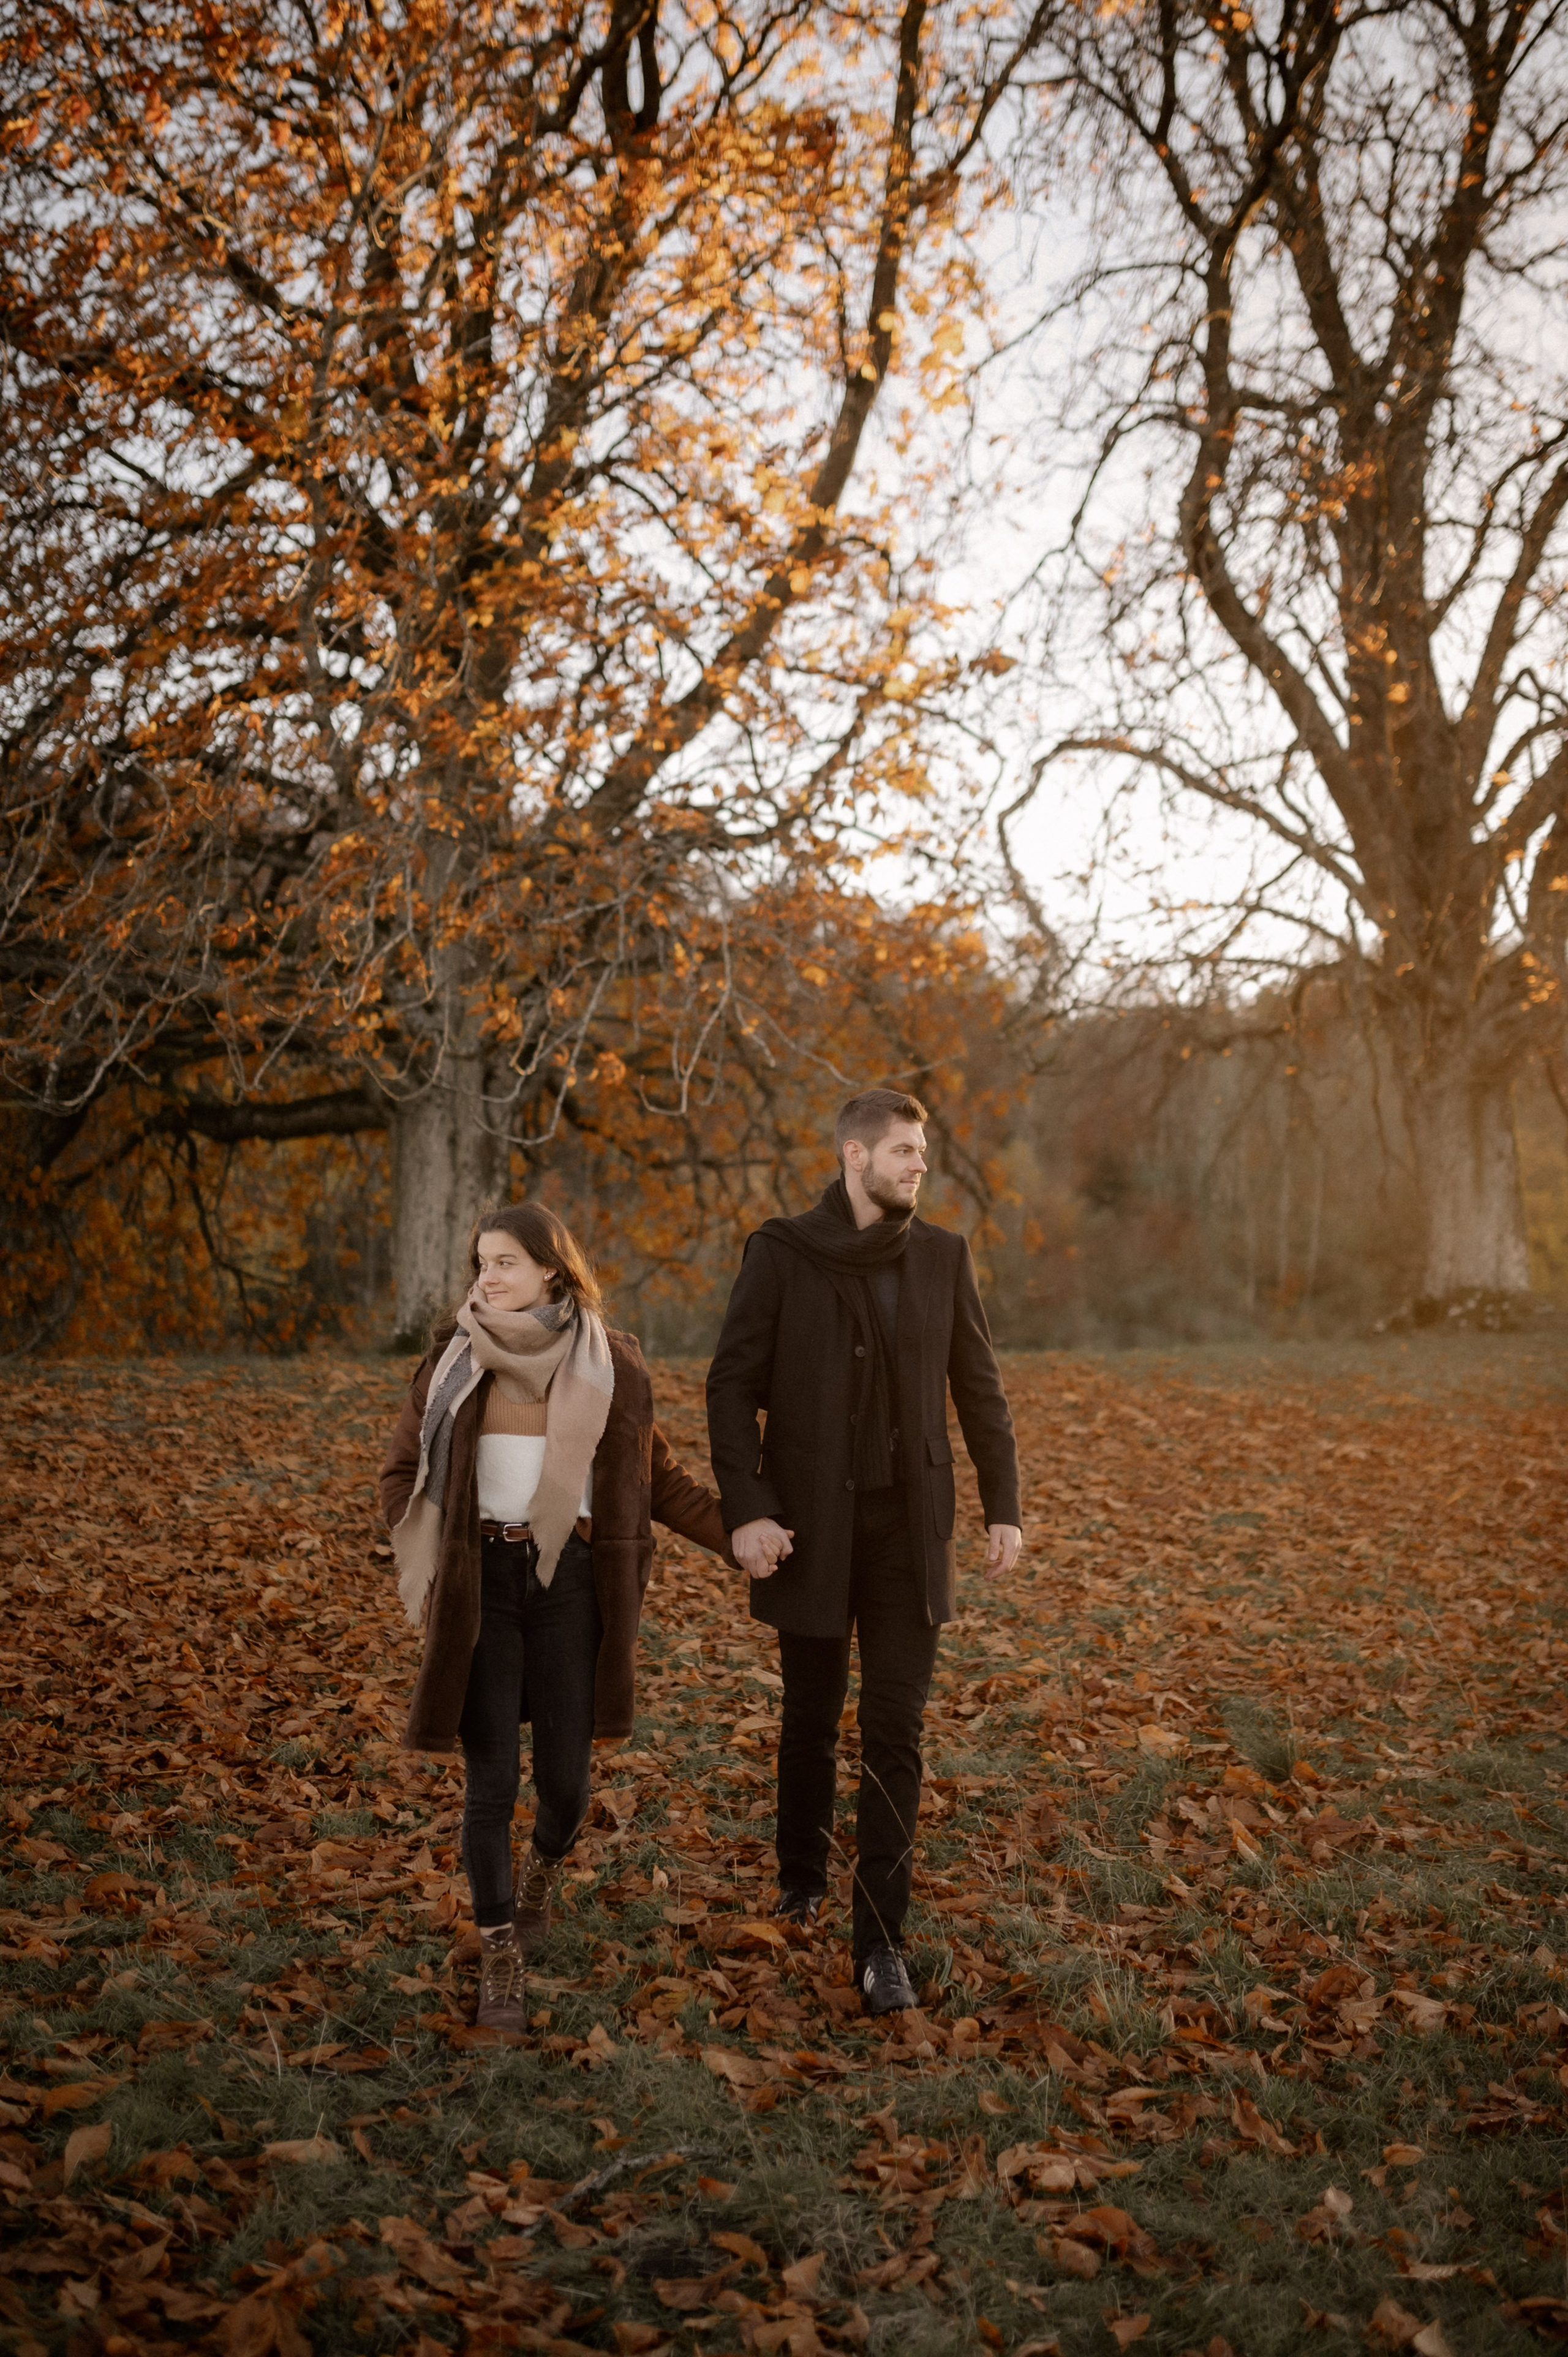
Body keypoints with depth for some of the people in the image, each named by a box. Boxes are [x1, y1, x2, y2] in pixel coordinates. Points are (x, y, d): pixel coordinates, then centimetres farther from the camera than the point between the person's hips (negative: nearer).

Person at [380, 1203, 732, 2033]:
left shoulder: (609, 1362, 0)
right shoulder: (454, 1356, 1)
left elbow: (656, 1475, 9)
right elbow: (402, 1473, 10)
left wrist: (739, 1536, 2)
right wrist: (429, 1570, -1)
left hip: (569, 1583, 0)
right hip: (478, 1586, 0)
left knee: (565, 1778, 5)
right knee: (491, 1780, -2)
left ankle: (543, 1871, 39)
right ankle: (499, 1956, 16)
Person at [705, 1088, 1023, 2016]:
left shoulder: (943, 1257, 2)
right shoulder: (782, 1253, -6)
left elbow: (981, 1388, 7)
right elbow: (733, 1385, -6)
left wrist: (1005, 1506, 2)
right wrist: (745, 1510, -14)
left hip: (911, 1525, 1)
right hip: (813, 1522, -1)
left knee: (896, 1729, -2)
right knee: (813, 1714, 14)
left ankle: (882, 1940, 4)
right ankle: (803, 1874, 39)